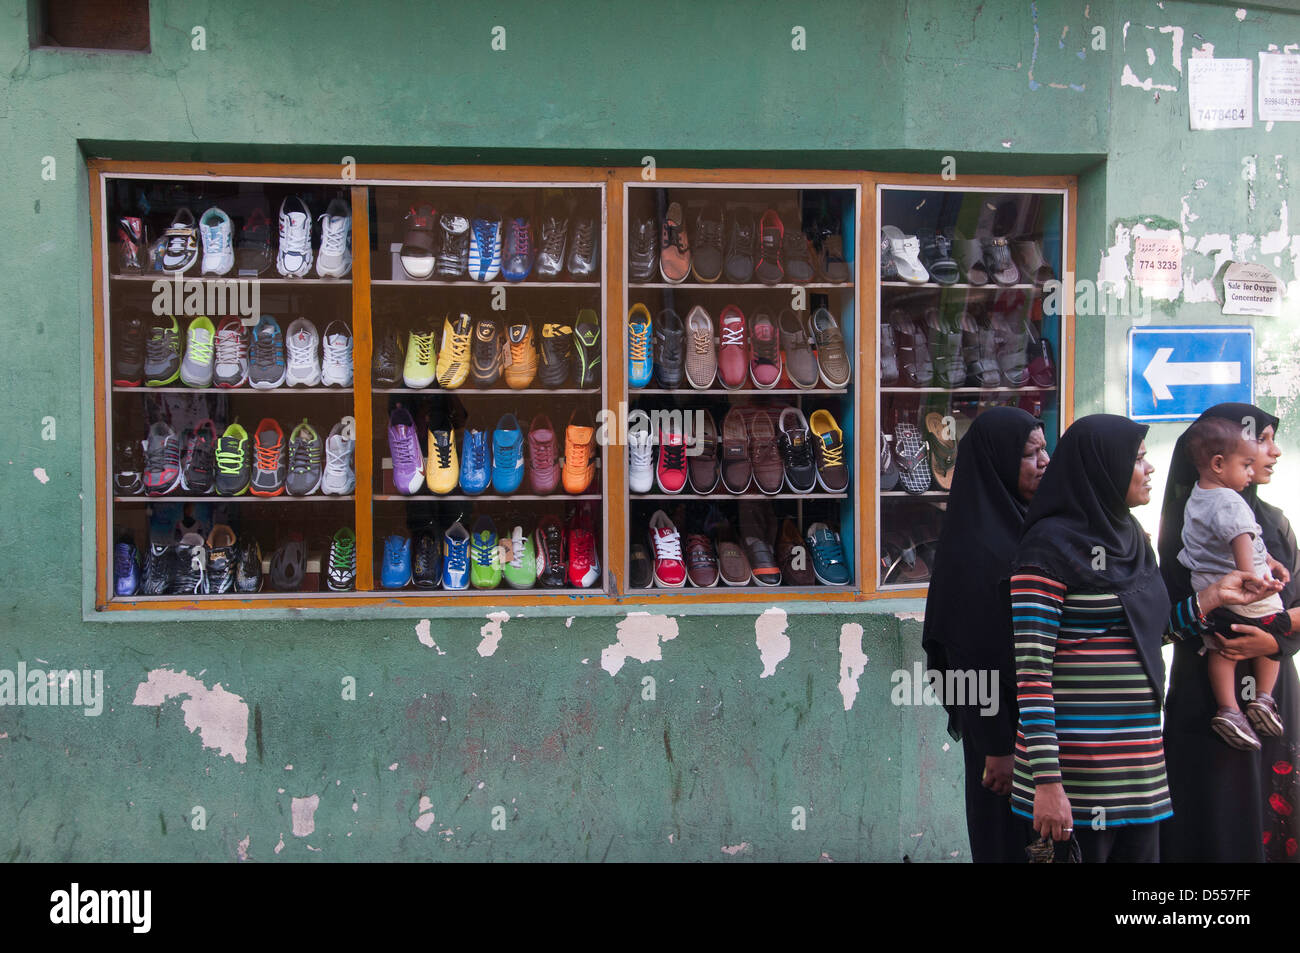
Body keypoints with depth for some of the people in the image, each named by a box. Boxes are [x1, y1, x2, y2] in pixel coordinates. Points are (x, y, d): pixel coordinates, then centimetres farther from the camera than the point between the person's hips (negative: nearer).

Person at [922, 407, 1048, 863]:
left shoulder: (1029, 522, 8)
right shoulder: (975, 545, -19)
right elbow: (978, 653, -20)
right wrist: (997, 747, -19)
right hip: (1005, 723, -8)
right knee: (1010, 837, 4)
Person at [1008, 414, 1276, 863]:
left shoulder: (1128, 535, 11)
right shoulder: (1051, 544, -14)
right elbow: (1031, 670, -18)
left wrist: (1212, 595, 5)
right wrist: (1045, 782, -21)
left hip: (1140, 762, 8)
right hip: (1077, 768, -8)